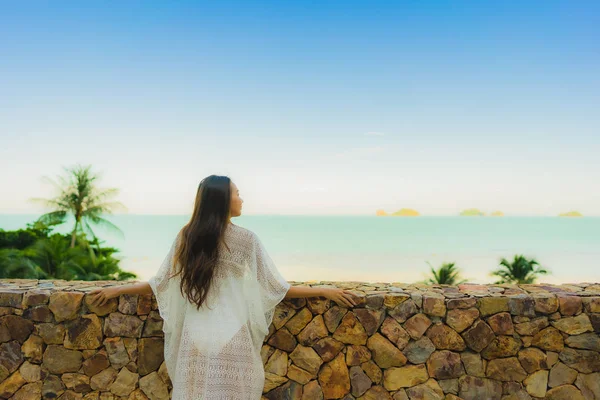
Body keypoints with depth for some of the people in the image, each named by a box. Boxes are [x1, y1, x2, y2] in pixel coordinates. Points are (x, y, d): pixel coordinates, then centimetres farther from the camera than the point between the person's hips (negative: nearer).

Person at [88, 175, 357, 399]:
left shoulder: (186, 237, 1)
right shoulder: (245, 239, -7)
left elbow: (161, 284, 7)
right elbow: (275, 288, -5)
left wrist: (117, 290, 23)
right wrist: (324, 291, 4)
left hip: (196, 339, 3)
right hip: (231, 341, -3)